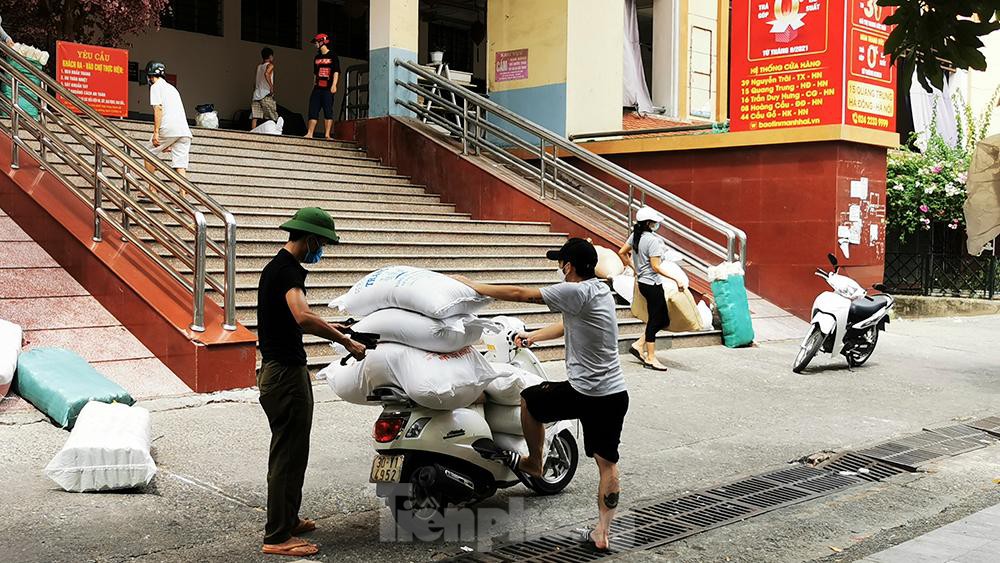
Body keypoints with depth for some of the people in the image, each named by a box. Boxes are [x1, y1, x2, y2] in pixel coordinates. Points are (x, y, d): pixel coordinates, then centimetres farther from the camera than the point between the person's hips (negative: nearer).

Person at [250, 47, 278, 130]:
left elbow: (254, 81, 19)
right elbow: (266, 74, -22)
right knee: (272, 118, -1)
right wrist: (271, 87, -22)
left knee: (254, 117, -5)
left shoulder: (258, 66, 18)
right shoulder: (270, 65, -1)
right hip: (266, 95, -6)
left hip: (256, 95, 6)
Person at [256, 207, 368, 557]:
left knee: (289, 452, 20)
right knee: (288, 455, -4)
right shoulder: (289, 270, -18)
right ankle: (277, 537, 3)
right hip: (287, 374, -11)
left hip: (276, 370, 11)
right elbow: (302, 317, -35)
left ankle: (287, 520, 32)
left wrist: (327, 327, 29)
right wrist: (345, 341, -29)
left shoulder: (275, 267, 15)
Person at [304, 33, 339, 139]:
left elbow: (336, 72, -6)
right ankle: (309, 134, 0)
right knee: (313, 111, 0)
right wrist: (314, 85, 19)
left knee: (328, 112, -6)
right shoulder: (317, 58, 19)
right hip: (317, 89, 6)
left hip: (327, 89, -6)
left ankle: (327, 135, -7)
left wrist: (334, 85, -16)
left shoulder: (332, 56, 1)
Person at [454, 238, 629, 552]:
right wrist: (532, 337, 32)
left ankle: (534, 463, 33)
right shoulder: (600, 290, 11)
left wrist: (473, 286, -3)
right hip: (616, 394, 8)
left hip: (585, 394, -8)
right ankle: (601, 532, 14)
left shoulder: (577, 292, -16)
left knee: (529, 399, 17)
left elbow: (521, 294, -12)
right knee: (607, 463, 11)